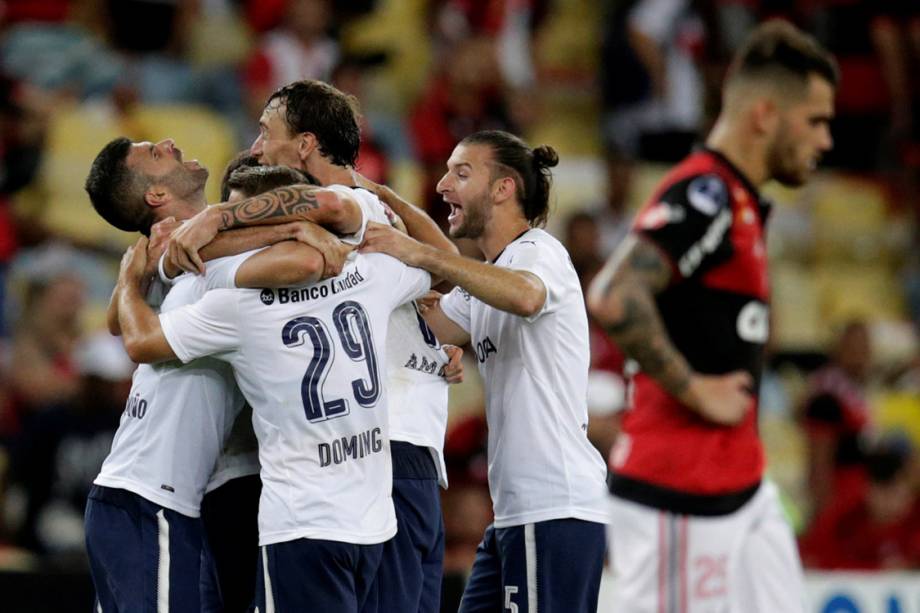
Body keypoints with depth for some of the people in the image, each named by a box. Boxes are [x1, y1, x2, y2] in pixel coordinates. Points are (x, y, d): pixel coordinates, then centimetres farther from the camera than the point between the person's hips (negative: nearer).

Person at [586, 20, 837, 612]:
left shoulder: (738, 202, 15)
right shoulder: (703, 196, -16)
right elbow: (615, 300, -30)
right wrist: (694, 390, -20)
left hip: (743, 488, 10)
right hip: (681, 495, -10)